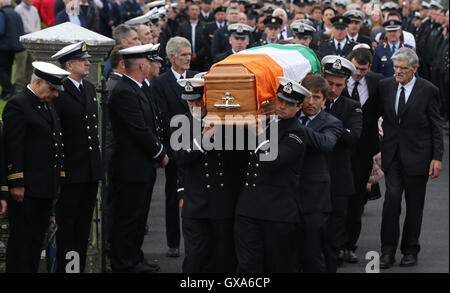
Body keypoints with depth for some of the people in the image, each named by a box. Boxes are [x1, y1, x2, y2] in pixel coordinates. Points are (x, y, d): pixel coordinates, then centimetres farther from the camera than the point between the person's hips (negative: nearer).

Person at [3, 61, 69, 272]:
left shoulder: (49, 106, 17)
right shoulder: (17, 105, -11)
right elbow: (13, 148, -16)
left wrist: (59, 180, 18)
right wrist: (17, 183, -19)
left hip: (45, 188, 9)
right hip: (26, 189, -9)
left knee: (37, 238, 12)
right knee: (22, 237, -4)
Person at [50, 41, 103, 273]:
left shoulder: (90, 89, 13)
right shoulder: (58, 91, -12)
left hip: (91, 168, 8)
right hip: (70, 170, -7)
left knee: (84, 221, 12)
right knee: (67, 222, 0)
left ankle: (80, 266, 19)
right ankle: (64, 267, 6)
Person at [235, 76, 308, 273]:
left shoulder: (296, 133, -5)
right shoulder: (263, 120, 16)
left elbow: (272, 162, -19)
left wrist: (259, 133, -11)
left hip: (279, 213, -5)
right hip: (248, 209, 5)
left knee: (279, 267, 4)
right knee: (247, 266, -2)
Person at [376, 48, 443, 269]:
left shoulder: (428, 90, -5)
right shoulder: (385, 86, 3)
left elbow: (436, 127, -3)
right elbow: (377, 115, 10)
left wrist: (437, 157, -7)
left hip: (417, 155, -2)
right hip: (392, 154, 2)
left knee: (414, 205, 6)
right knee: (392, 197, -11)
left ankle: (410, 250, 21)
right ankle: (388, 251, -4)